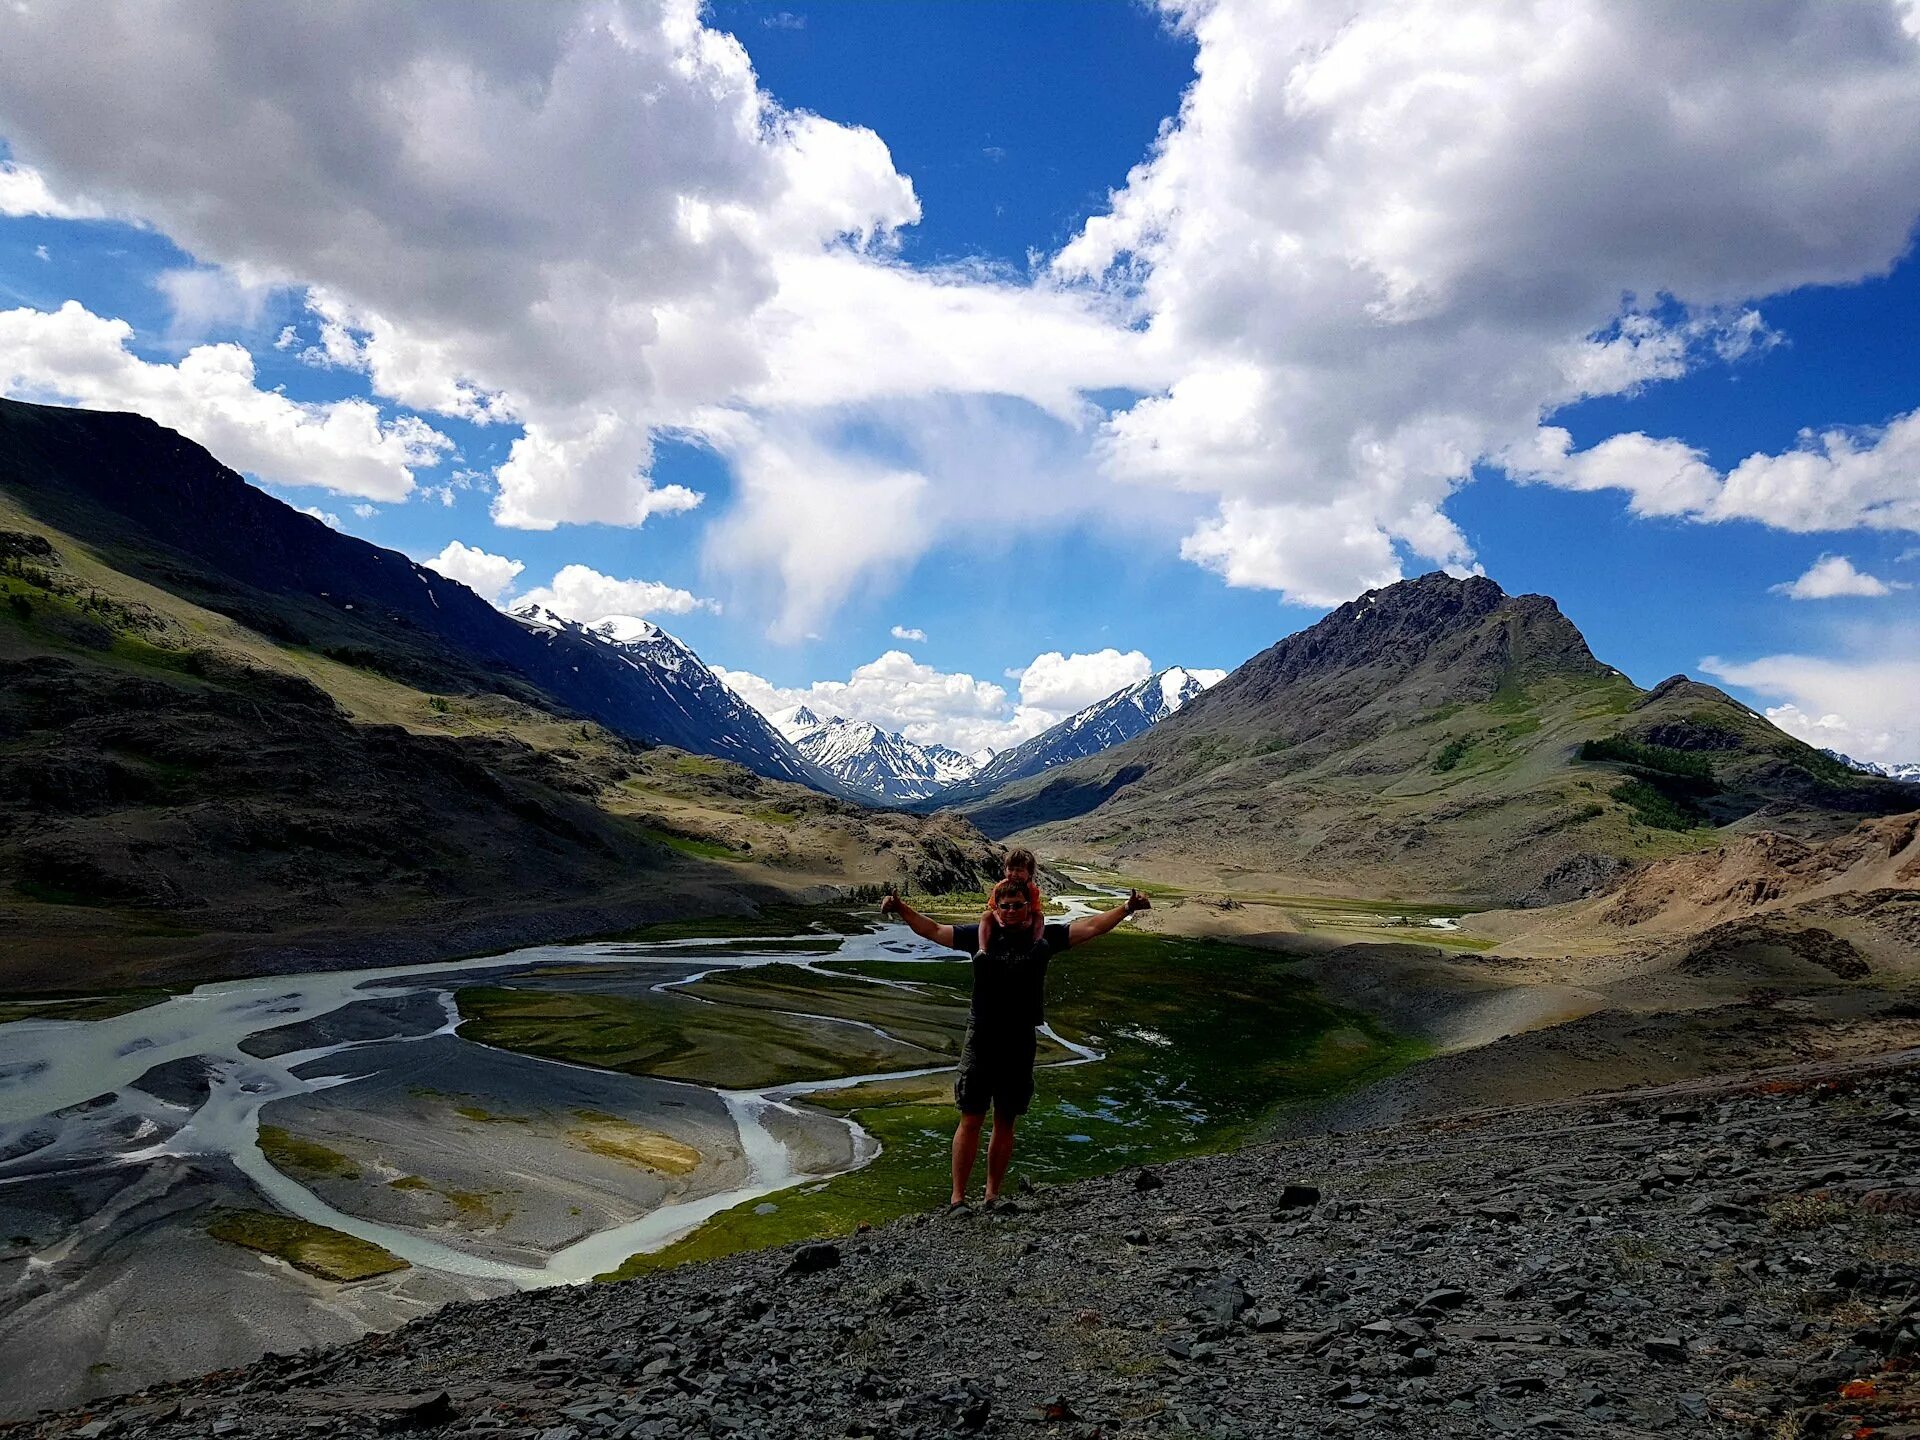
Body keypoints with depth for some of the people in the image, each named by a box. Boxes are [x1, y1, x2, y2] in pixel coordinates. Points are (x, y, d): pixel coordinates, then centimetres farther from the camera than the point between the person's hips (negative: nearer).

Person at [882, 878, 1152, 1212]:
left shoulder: (1044, 937, 3)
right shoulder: (982, 935, 3)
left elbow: (1090, 927, 4)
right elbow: (933, 931, 9)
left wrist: (1126, 908, -4)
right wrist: (902, 909, 2)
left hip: (1020, 1043, 1)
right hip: (980, 1039, -1)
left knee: (1005, 1122, 11)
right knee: (971, 1119, -1)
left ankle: (993, 1195, 23)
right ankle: (958, 1198, 7)